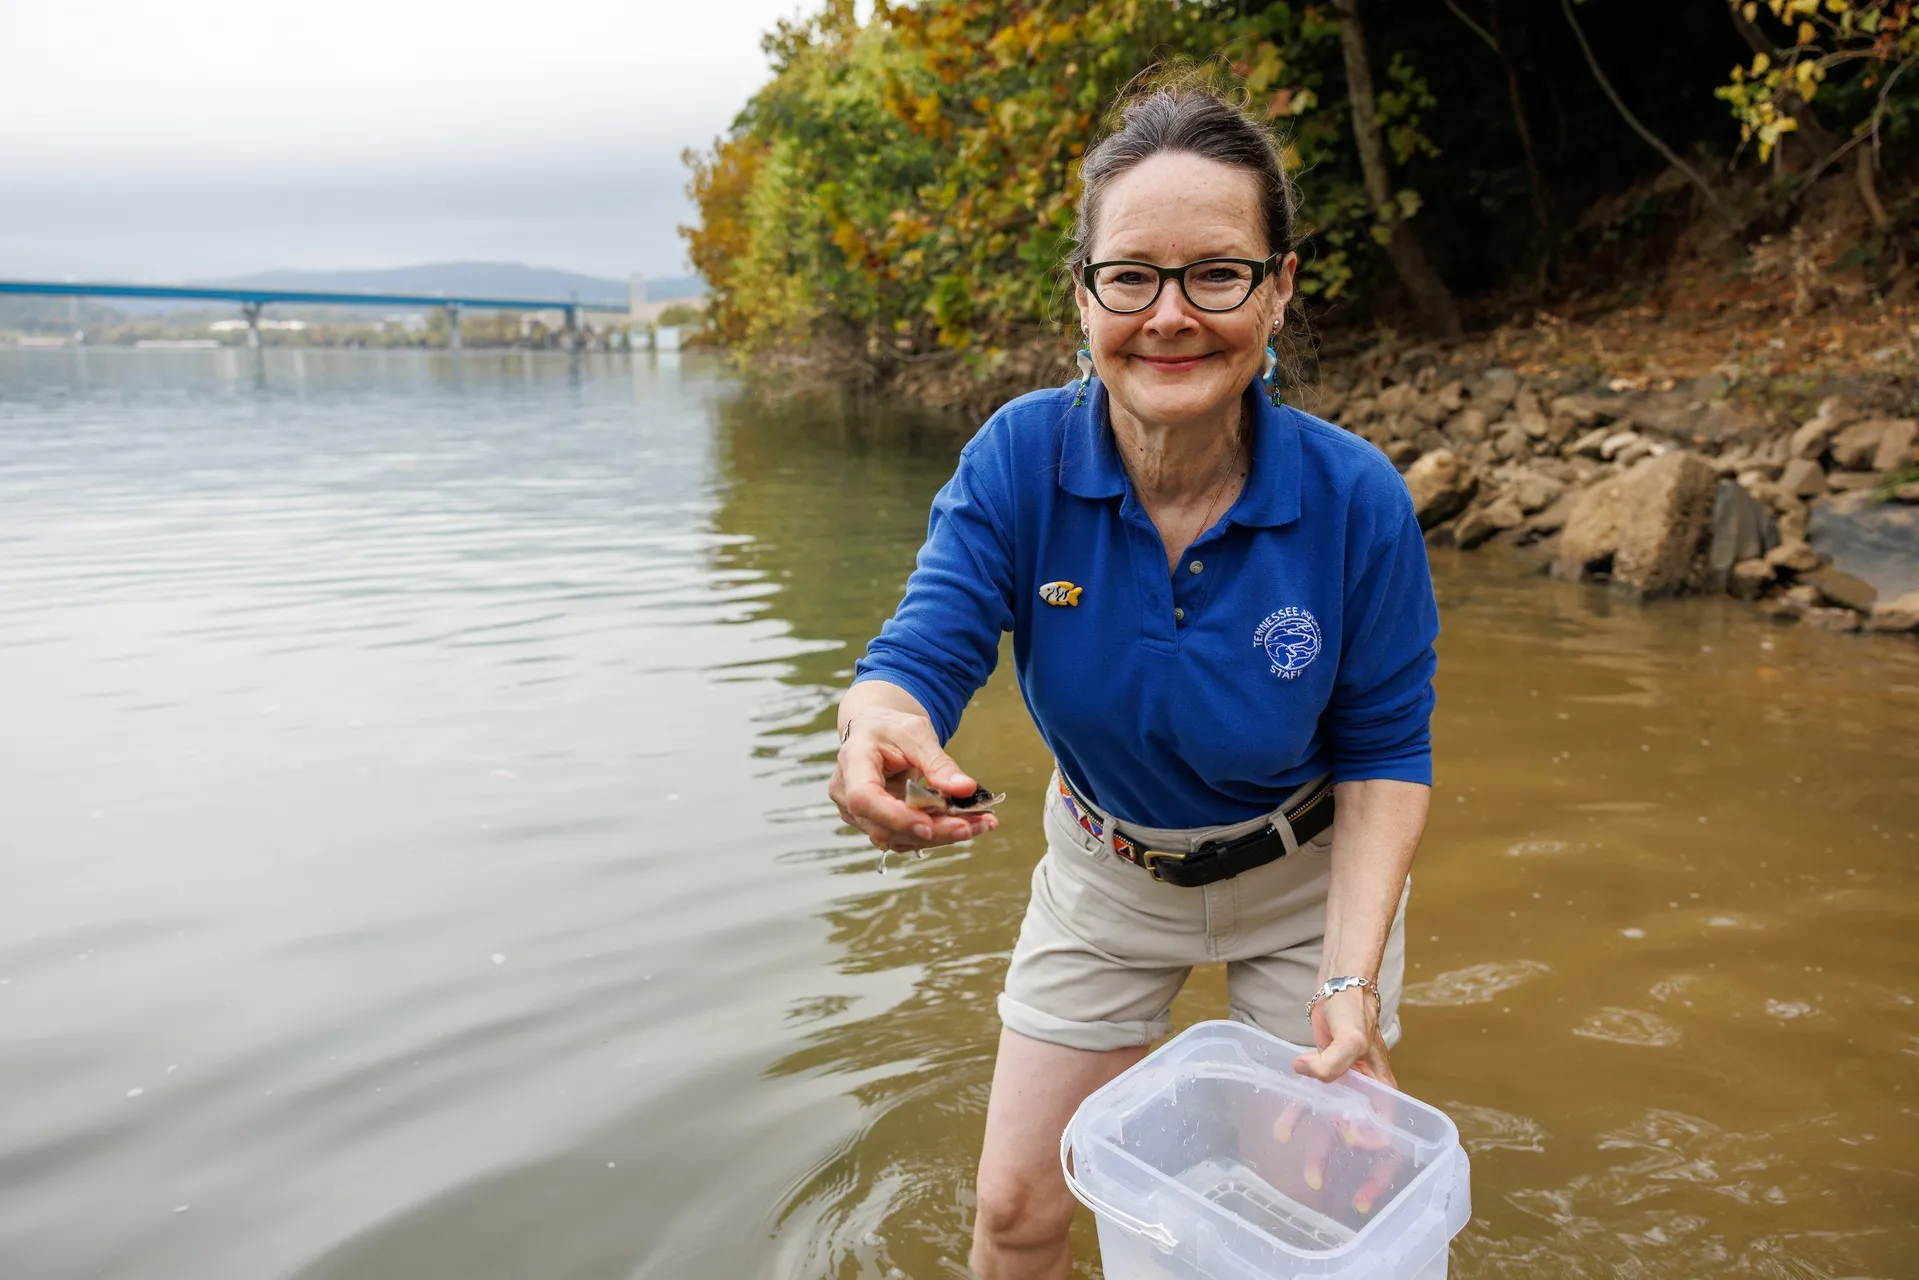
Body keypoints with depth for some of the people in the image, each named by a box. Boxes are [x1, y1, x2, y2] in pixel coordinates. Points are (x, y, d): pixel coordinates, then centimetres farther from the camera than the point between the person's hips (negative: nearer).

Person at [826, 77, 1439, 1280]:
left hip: (1309, 876, 0)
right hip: (1107, 874, 1)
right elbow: (925, 647, -29)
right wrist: (882, 728, -54)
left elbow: (1385, 751, -15)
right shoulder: (1018, 461, -23)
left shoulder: (1357, 500, -25)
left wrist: (1352, 969, -26)